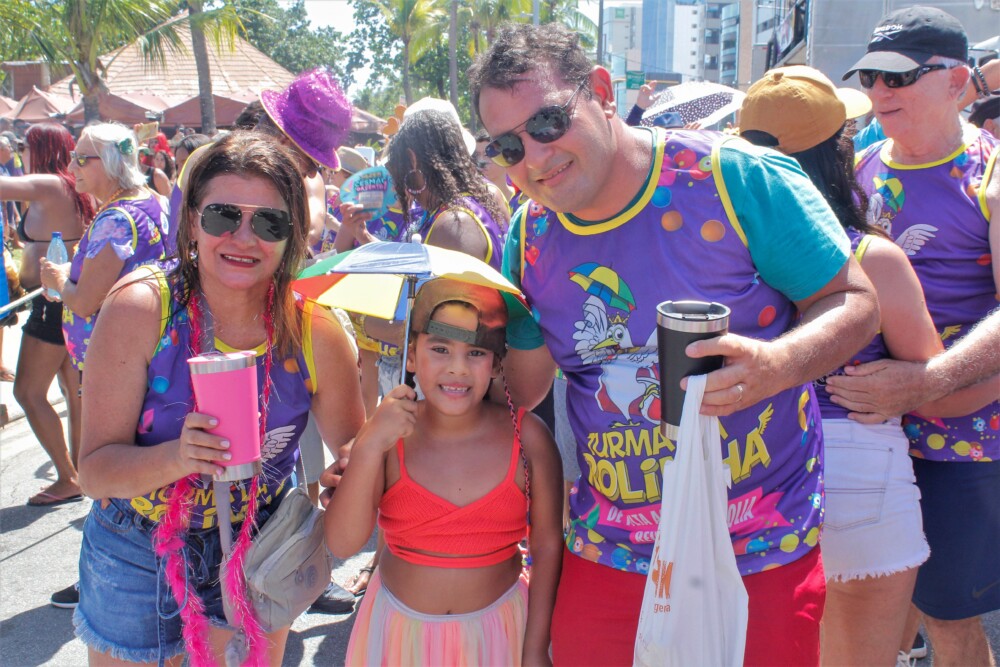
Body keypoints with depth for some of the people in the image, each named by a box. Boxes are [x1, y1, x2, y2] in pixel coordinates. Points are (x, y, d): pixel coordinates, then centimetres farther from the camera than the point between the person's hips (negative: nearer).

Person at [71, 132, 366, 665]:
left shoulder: (314, 331, -17)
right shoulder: (140, 309, -22)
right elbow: (94, 469, -21)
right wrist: (177, 456, -39)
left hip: (257, 556, 2)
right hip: (136, 559, -1)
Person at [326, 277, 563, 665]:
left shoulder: (527, 437, -15)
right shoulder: (390, 434, -14)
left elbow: (548, 545, -6)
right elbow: (342, 543, -21)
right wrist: (369, 447, -32)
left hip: (497, 630, 0)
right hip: (401, 628, 1)